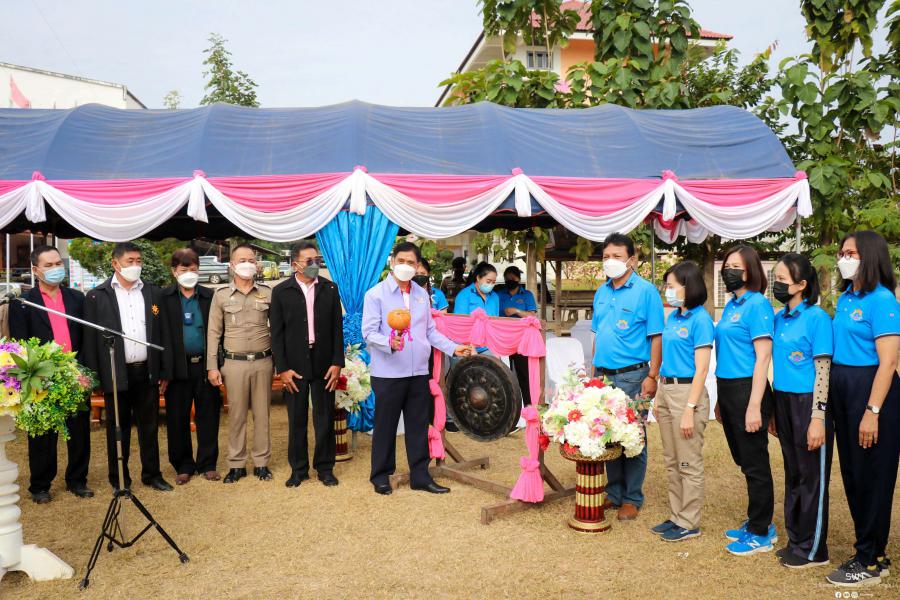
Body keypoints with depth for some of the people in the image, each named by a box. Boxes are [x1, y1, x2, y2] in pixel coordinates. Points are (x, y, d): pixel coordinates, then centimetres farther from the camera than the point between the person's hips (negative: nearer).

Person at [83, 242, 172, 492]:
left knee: (149, 426, 10)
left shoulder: (154, 293, 7)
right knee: (118, 429, 9)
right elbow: (90, 339, -1)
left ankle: (152, 474, 23)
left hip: (147, 372, 2)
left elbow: (164, 334, 7)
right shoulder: (97, 296, 0)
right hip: (115, 374, -2)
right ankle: (119, 478, 22)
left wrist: (165, 372, 5)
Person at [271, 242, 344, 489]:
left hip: (324, 364, 1)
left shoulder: (329, 289, 4)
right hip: (294, 365, -1)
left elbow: (337, 328, 4)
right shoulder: (281, 292, 0)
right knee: (297, 420, 8)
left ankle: (325, 467, 21)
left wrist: (337, 362, -2)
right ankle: (298, 469, 22)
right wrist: (282, 368, -6)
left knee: (325, 418, 7)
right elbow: (277, 333, -1)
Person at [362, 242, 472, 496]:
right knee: (385, 425, 7)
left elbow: (430, 331, 15)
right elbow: (369, 333, -11)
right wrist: (390, 343, -29)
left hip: (419, 371, 5)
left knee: (418, 425, 10)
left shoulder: (422, 294, 12)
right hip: (388, 372, -5)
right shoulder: (376, 294, -5)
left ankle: (420, 475, 21)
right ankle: (380, 476, 22)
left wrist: (453, 347, 4)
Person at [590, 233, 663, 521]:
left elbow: (656, 337, -9)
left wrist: (652, 376, -15)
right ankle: (614, 493, 26)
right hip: (603, 375, 6)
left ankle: (632, 498, 17)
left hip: (632, 376, -6)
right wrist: (595, 370, 14)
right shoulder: (601, 292, 12)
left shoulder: (646, 291, -7)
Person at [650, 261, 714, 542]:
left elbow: (701, 369, -15)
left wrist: (689, 409, -18)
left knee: (689, 464, 3)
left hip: (687, 391, -8)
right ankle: (676, 516, 28)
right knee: (671, 461, 16)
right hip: (666, 390, 8)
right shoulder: (672, 317, 11)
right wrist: (659, 397, 14)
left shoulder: (700, 319, -12)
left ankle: (689, 523, 15)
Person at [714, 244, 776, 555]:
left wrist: (754, 405, -20)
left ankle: (760, 533, 17)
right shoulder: (731, 305, 13)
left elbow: (762, 357, -17)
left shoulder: (757, 304, -12)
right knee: (743, 460, 17)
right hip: (727, 389, 9)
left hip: (747, 389, -8)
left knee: (755, 463, 3)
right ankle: (759, 522, 32)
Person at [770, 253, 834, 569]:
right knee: (792, 473, 15)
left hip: (808, 403, -7)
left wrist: (818, 418, -17)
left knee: (812, 476, 4)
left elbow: (823, 371, -13)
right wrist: (774, 411, 15)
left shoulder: (817, 317, -11)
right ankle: (796, 539, 27)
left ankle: (813, 549, 16)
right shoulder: (779, 318, 9)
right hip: (784, 401, 7)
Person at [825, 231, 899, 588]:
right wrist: (829, 398, 10)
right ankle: (871, 550, 29)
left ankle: (871, 562, 15)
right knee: (851, 473, 15)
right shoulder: (845, 299, 11)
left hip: (871, 390, -8)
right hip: (841, 390, 8)